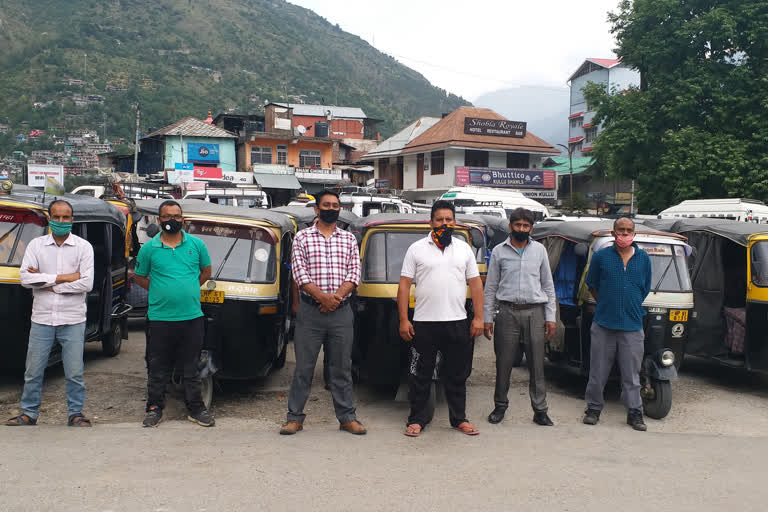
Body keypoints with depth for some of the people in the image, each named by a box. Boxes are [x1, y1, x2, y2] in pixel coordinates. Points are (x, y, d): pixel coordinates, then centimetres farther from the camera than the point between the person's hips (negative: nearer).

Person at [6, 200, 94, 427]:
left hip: (73, 320, -2)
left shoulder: (83, 247, -1)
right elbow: (25, 277, -8)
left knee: (74, 372, 4)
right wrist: (63, 277, -14)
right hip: (41, 319, 2)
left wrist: (46, 283, -10)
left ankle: (75, 413, 18)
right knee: (33, 371, 10)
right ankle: (29, 413, 24)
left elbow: (87, 283, -12)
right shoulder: (36, 245, 4)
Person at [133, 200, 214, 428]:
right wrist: (161, 292, 6)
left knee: (191, 367, 10)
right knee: (158, 368, 7)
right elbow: (139, 277, 13)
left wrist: (187, 290, 10)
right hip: (160, 318, -1)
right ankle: (155, 408, 21)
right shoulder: (149, 248, 2)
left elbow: (206, 271, 18)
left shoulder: (196, 245, 5)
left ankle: (196, 409, 19)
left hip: (192, 317, 1)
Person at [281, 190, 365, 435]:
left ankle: (347, 417, 14)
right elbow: (299, 273, -5)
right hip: (310, 311, -2)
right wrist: (322, 297, -16)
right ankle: (295, 417, 11)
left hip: (341, 313, 2)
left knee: (342, 367, 7)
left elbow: (354, 274, 4)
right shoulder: (303, 237, 5)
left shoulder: (349, 239, 12)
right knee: (303, 367, 2)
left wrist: (337, 296, -12)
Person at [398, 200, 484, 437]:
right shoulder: (417, 249, 3)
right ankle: (417, 419, 15)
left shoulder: (464, 248, 10)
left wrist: (478, 318, 2)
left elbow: (475, 284, 10)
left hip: (457, 323, 2)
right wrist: (403, 320, -7)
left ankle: (459, 418, 21)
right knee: (420, 376, 5)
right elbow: (404, 285, 1)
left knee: (457, 375, 10)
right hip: (424, 323, -2)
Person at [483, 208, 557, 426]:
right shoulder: (499, 251, 6)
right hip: (508, 312, -1)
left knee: (537, 365, 2)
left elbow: (548, 285, 11)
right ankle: (500, 406, 18)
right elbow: (490, 287, 7)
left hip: (535, 312, 1)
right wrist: (487, 318, 1)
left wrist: (550, 317, 4)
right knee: (503, 363, 4)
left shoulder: (539, 250, 9)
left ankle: (540, 410, 9)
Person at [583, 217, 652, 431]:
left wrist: (631, 307, 13)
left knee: (632, 373, 5)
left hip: (632, 325, 1)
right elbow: (592, 284, 12)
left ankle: (635, 413, 14)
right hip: (604, 324, -1)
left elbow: (645, 288, 16)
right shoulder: (601, 256, 1)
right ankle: (593, 408, 19)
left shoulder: (643, 258, 6)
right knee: (598, 371, 6)